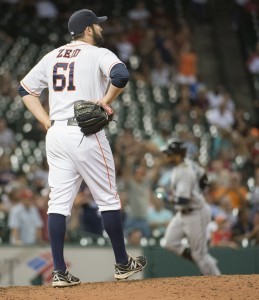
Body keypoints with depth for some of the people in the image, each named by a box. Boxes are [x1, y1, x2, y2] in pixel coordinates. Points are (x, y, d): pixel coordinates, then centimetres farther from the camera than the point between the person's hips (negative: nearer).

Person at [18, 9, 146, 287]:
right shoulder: (99, 54, -4)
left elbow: (25, 89, 19)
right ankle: (122, 264, 16)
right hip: (86, 135, -6)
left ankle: (59, 272, -1)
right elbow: (120, 75, -24)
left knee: (58, 202, 4)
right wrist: (105, 102, -10)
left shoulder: (52, 57, 15)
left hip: (56, 135, 6)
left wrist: (48, 123, 13)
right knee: (108, 199, 7)